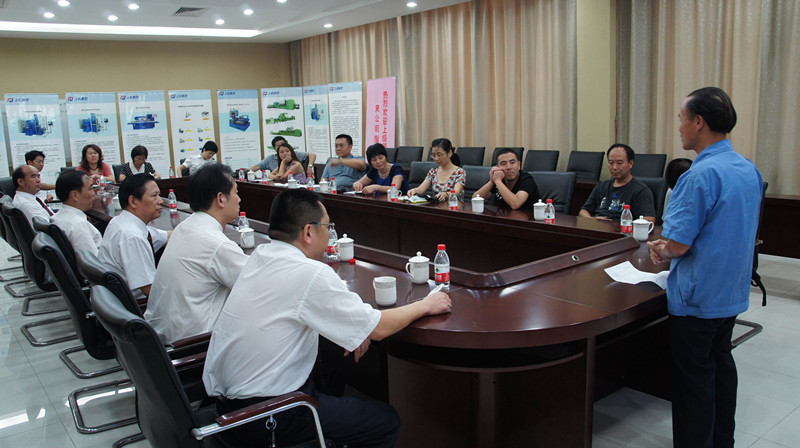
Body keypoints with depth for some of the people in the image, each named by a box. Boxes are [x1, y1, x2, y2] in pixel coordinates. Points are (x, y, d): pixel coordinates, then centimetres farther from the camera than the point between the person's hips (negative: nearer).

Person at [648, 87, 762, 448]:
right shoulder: (749, 170, 4)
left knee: (694, 377, 4)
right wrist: (670, 249, 8)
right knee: (721, 364, 22)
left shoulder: (701, 175, -24)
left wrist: (662, 248, -1)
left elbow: (678, 244, -24)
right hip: (733, 293, 9)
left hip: (697, 297, -9)